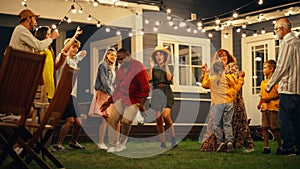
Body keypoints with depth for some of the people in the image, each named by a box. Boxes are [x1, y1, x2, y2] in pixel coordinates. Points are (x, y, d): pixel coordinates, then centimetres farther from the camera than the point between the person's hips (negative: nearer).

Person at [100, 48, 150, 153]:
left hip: (134, 99, -7)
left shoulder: (138, 68, -14)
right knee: (112, 120, -4)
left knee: (126, 121, -12)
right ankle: (113, 145, 7)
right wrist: (109, 101, 17)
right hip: (121, 97, 7)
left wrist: (141, 103, -21)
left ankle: (122, 143, 14)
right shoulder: (121, 69, 10)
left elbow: (145, 88, -15)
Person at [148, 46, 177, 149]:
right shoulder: (154, 68, 12)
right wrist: (151, 67, -6)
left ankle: (173, 138, -5)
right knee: (158, 119, 0)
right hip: (156, 93, 3)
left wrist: (166, 66, -11)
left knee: (165, 115, -21)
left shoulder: (169, 67, 8)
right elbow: (149, 79, -3)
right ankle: (162, 143, 5)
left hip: (167, 92, -3)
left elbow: (169, 78, -11)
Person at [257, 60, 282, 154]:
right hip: (265, 108, 7)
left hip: (273, 107, -7)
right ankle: (266, 147, 7)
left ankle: (279, 146, 7)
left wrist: (269, 98, -17)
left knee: (275, 128, -4)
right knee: (264, 128, 2)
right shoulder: (263, 82, 18)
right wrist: (260, 103, 6)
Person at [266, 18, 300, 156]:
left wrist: (270, 85, -6)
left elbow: (281, 67, -15)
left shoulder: (287, 43, -10)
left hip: (288, 88, -9)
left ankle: (288, 147, -6)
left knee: (285, 119, -6)